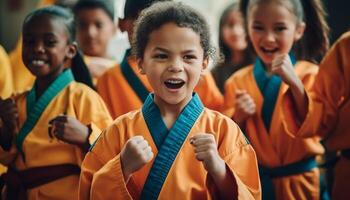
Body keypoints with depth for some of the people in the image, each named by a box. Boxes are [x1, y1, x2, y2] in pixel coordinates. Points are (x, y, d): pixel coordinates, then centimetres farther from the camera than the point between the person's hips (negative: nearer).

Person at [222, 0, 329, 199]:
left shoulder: (311, 75, -7)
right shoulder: (237, 82, 0)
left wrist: (294, 84, -29)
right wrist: (238, 117, -15)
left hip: (300, 184, -2)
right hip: (253, 183, 2)